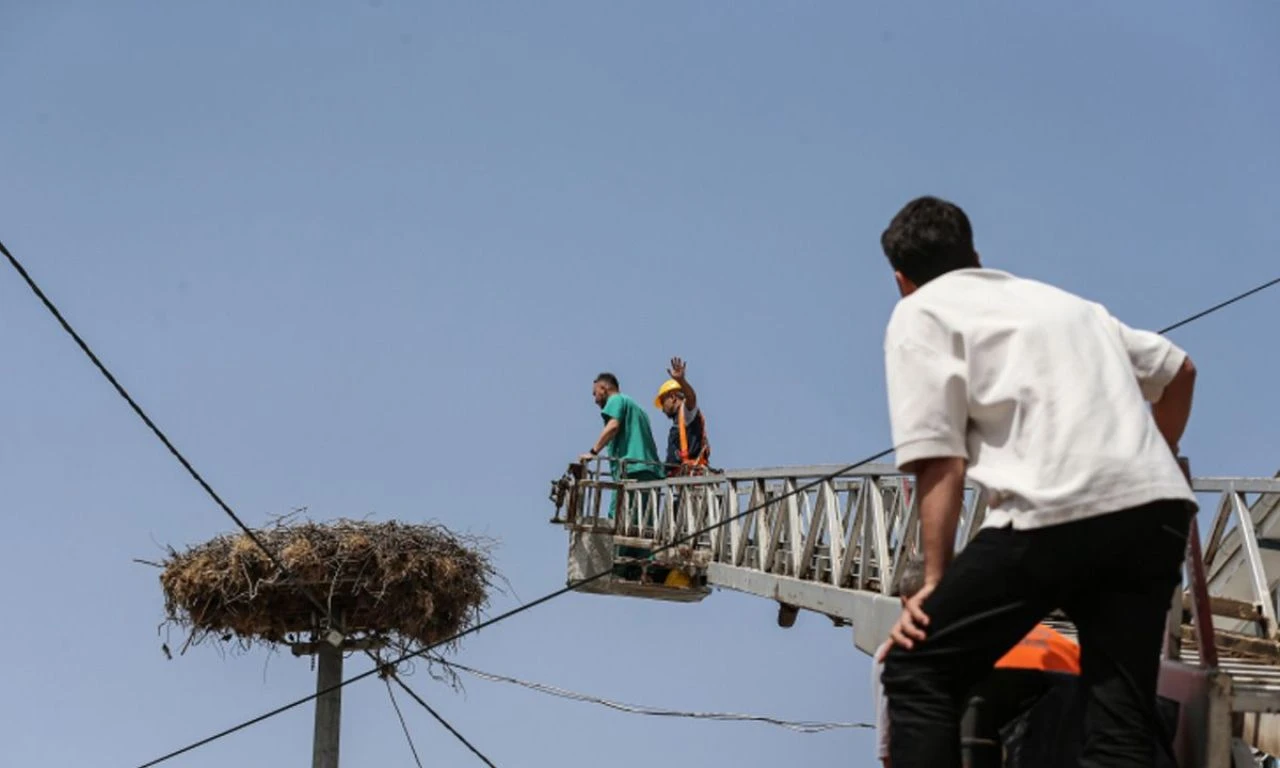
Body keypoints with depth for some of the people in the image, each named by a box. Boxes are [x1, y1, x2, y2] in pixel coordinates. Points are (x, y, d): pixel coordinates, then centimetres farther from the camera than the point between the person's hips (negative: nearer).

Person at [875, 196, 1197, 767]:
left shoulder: (919, 315, 12)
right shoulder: (1057, 300, 31)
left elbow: (941, 462, 2)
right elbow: (1178, 370, 40)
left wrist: (934, 582, 5)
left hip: (1055, 513, -6)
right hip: (1158, 507, 6)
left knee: (916, 671, 6)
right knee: (1122, 721, 6)